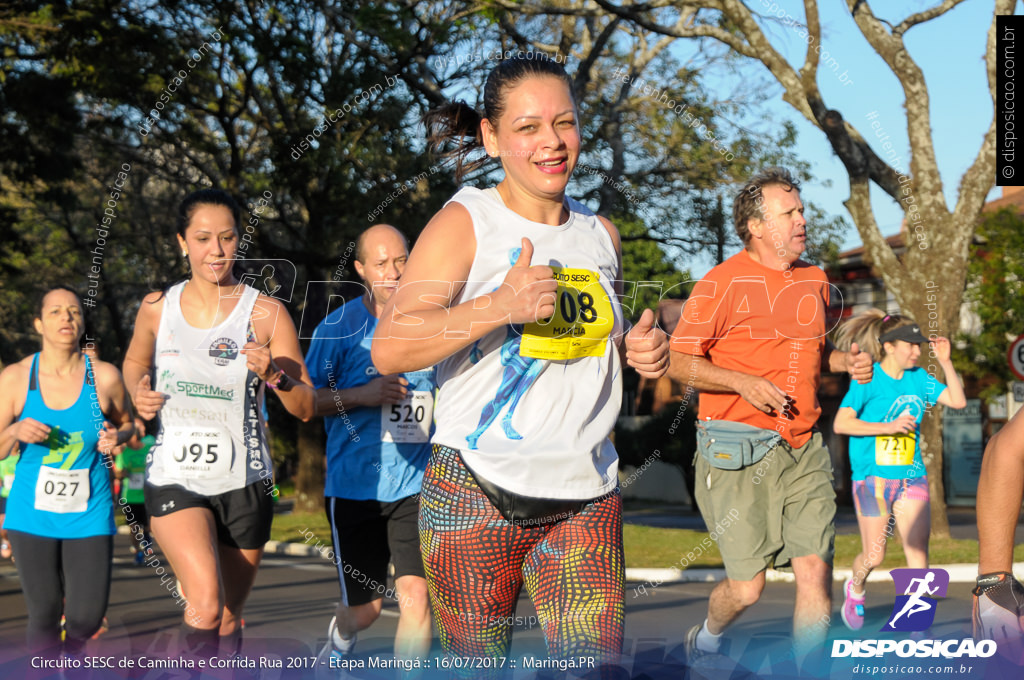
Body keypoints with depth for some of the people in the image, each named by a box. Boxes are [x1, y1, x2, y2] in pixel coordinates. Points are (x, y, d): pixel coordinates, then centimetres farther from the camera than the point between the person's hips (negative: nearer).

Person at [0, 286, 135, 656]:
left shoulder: (105, 377, -7)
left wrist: (116, 437, -11)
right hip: (33, 515, 0)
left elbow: (127, 423, 12)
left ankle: (72, 650, 35)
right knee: (44, 616, -1)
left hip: (89, 515, 0)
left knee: (87, 618, -3)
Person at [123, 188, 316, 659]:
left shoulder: (266, 314, -4)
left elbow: (306, 409, -3)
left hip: (243, 483, 1)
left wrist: (274, 375, -23)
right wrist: (139, 393, 1)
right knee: (205, 605, -25)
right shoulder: (157, 307, 2)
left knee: (227, 623, 13)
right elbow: (135, 362, 23)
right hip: (175, 480, -1)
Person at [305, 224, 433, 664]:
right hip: (355, 486, -2)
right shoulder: (340, 326, -3)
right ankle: (341, 634, 42)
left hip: (417, 484, 2)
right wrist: (363, 394, -16)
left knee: (416, 596, -11)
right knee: (366, 608, 7)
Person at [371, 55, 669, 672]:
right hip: (476, 491, -4)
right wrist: (500, 305, -23)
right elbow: (389, 350, -13)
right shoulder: (464, 223, -4)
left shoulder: (601, 234, 14)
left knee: (598, 662, -7)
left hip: (586, 498, 4)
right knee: (478, 666, 2)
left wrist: (639, 351, 8)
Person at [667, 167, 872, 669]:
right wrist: (745, 383, -18)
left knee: (815, 573, -6)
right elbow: (679, 362, -6)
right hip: (739, 454, -5)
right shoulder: (723, 283, -7)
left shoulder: (814, 281, 14)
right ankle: (706, 642, 33)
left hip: (803, 449, 5)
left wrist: (846, 361, 7)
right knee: (747, 586, 0)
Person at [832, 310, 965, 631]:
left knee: (918, 550, -8)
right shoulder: (868, 379, -9)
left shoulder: (918, 378, 6)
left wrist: (945, 362, -4)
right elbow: (841, 424, -13)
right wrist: (888, 427, -19)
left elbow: (958, 401, 6)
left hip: (911, 476, 4)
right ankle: (855, 588, 35)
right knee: (874, 555, 1)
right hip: (873, 475, -4)